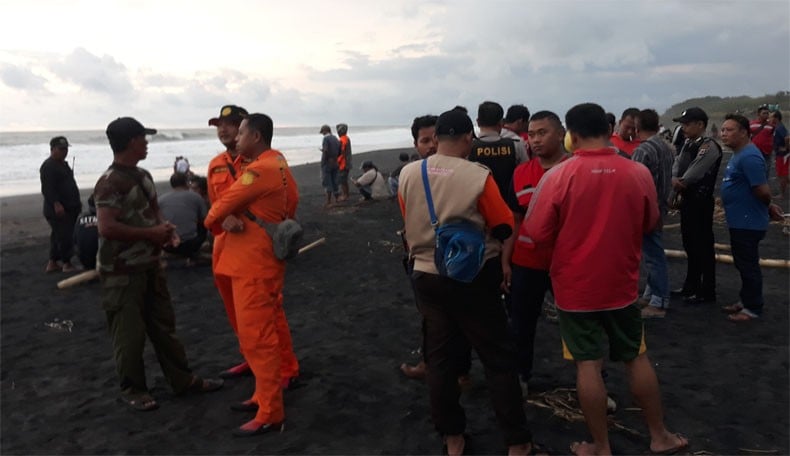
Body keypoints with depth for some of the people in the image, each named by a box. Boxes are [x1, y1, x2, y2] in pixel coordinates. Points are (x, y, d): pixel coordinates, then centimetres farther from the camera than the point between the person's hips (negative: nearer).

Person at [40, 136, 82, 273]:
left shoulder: (63, 164, 19)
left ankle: (53, 263, 22)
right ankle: (66, 263, -1)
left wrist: (77, 201, 26)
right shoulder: (48, 166, -12)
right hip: (58, 210, -10)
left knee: (57, 236, 14)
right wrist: (56, 204, -29)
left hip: (70, 209, 10)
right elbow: (47, 189, -20)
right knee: (64, 237, -8)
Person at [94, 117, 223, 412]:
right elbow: (107, 228, -27)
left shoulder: (143, 176, 9)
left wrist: (164, 228, 0)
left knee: (164, 325, 16)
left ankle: (182, 379, 27)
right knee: (130, 334, 3)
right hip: (122, 273, -9)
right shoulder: (110, 183, -19)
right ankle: (132, 390, 22)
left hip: (150, 266, 9)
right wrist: (151, 233, -19)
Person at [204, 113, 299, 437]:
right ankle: (270, 392, 33)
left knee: (255, 335, -5)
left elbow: (225, 202, -13)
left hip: (253, 262, -10)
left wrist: (211, 221, 9)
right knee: (271, 326, 18)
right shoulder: (278, 161, 8)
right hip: (267, 256, 10)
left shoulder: (259, 170, -20)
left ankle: (269, 413, 2)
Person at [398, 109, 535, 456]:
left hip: (426, 276, 4)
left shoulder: (407, 174, -4)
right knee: (498, 358, 9)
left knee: (440, 356, 15)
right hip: (474, 278, -4)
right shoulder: (478, 176, -17)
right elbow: (504, 227, -8)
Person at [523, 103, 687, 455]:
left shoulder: (559, 176, -16)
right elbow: (649, 225, 8)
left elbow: (537, 234, -11)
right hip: (622, 284, 3)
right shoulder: (639, 173, -6)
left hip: (576, 287, -3)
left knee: (588, 365, 7)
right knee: (637, 358, 18)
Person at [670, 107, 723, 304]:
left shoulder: (709, 147, -18)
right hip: (686, 200, 9)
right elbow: (677, 165, 7)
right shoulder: (687, 144, 11)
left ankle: (707, 291, 12)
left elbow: (691, 176, -22)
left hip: (701, 202, -9)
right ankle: (690, 287, 30)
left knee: (703, 246, 0)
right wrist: (675, 180, -12)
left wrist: (678, 184, -7)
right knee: (690, 245, 17)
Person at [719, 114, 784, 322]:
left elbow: (763, 191, -26)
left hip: (748, 222, -10)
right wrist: (769, 208, 15)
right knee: (743, 264, 19)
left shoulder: (749, 157, -23)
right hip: (739, 220, 10)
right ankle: (746, 301, 32)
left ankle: (753, 308, 13)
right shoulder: (739, 155, 11)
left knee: (748, 266, 1)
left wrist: (768, 208, -6)